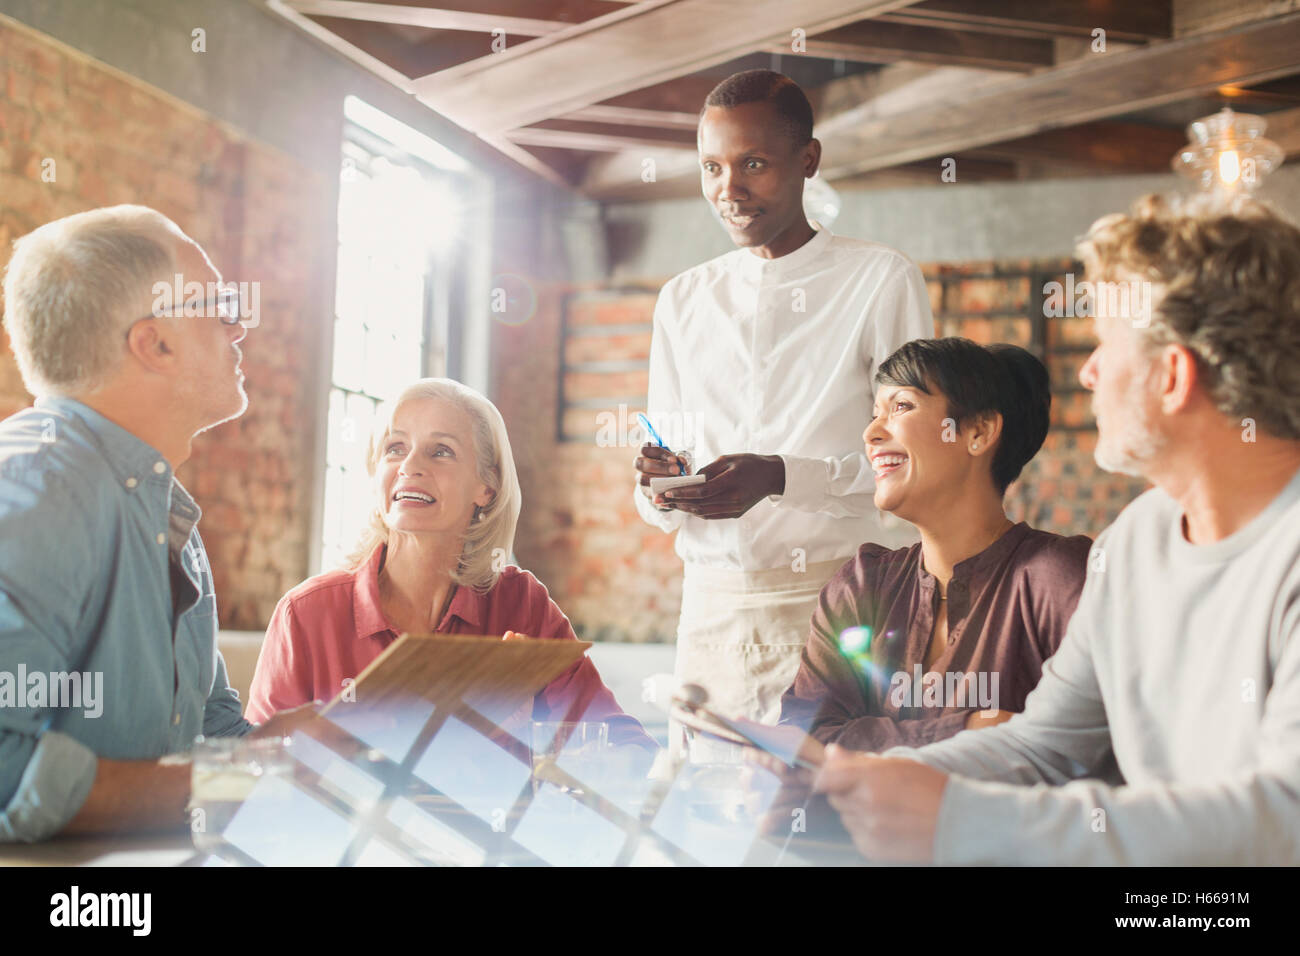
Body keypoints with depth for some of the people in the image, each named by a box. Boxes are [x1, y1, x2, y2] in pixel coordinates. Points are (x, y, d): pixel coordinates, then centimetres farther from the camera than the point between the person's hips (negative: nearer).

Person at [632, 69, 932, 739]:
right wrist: (661, 489, -7)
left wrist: (781, 478, -18)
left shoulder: (881, 281, 2)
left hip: (834, 602, -3)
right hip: (711, 605, 4)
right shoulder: (682, 300, 17)